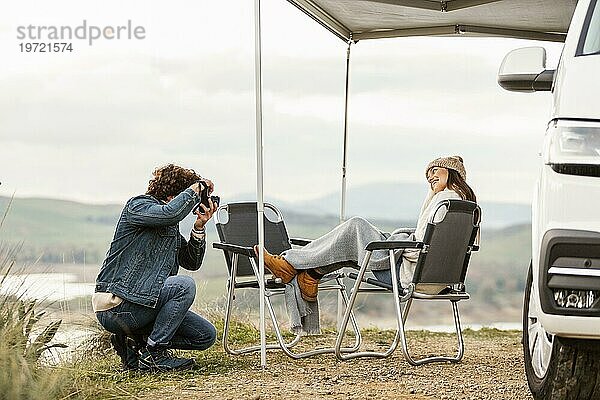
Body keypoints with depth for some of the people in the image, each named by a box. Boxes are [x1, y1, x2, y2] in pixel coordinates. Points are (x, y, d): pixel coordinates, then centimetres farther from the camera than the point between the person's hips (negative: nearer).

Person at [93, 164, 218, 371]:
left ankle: (137, 342, 7)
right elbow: (170, 212, -30)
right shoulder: (137, 206, -8)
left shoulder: (171, 227, 17)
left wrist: (199, 228, 0)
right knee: (184, 286, -28)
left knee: (207, 335, 2)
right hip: (116, 306, -9)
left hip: (144, 302, 9)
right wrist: (196, 188, -16)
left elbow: (191, 262, 13)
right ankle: (152, 354, -19)